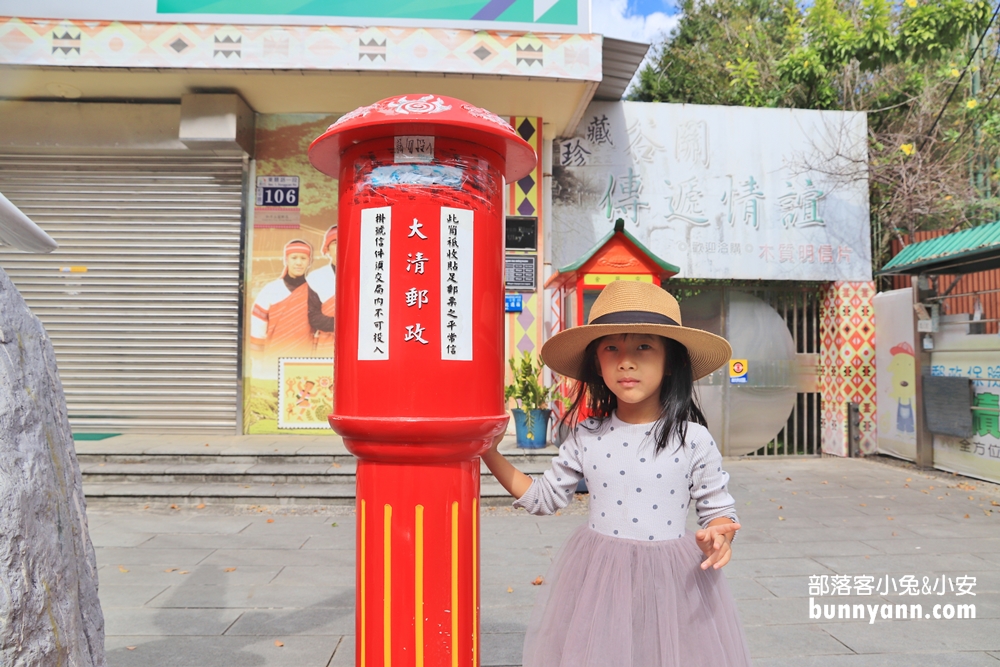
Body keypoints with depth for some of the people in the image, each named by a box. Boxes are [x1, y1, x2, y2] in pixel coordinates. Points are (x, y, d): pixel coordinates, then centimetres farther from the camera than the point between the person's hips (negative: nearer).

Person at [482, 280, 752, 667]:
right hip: (596, 577, 2)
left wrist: (719, 537, -22)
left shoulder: (692, 440, -10)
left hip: (671, 579, -1)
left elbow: (720, 511, 1)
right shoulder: (586, 436, -4)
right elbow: (544, 498, 7)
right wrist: (490, 453, -1)